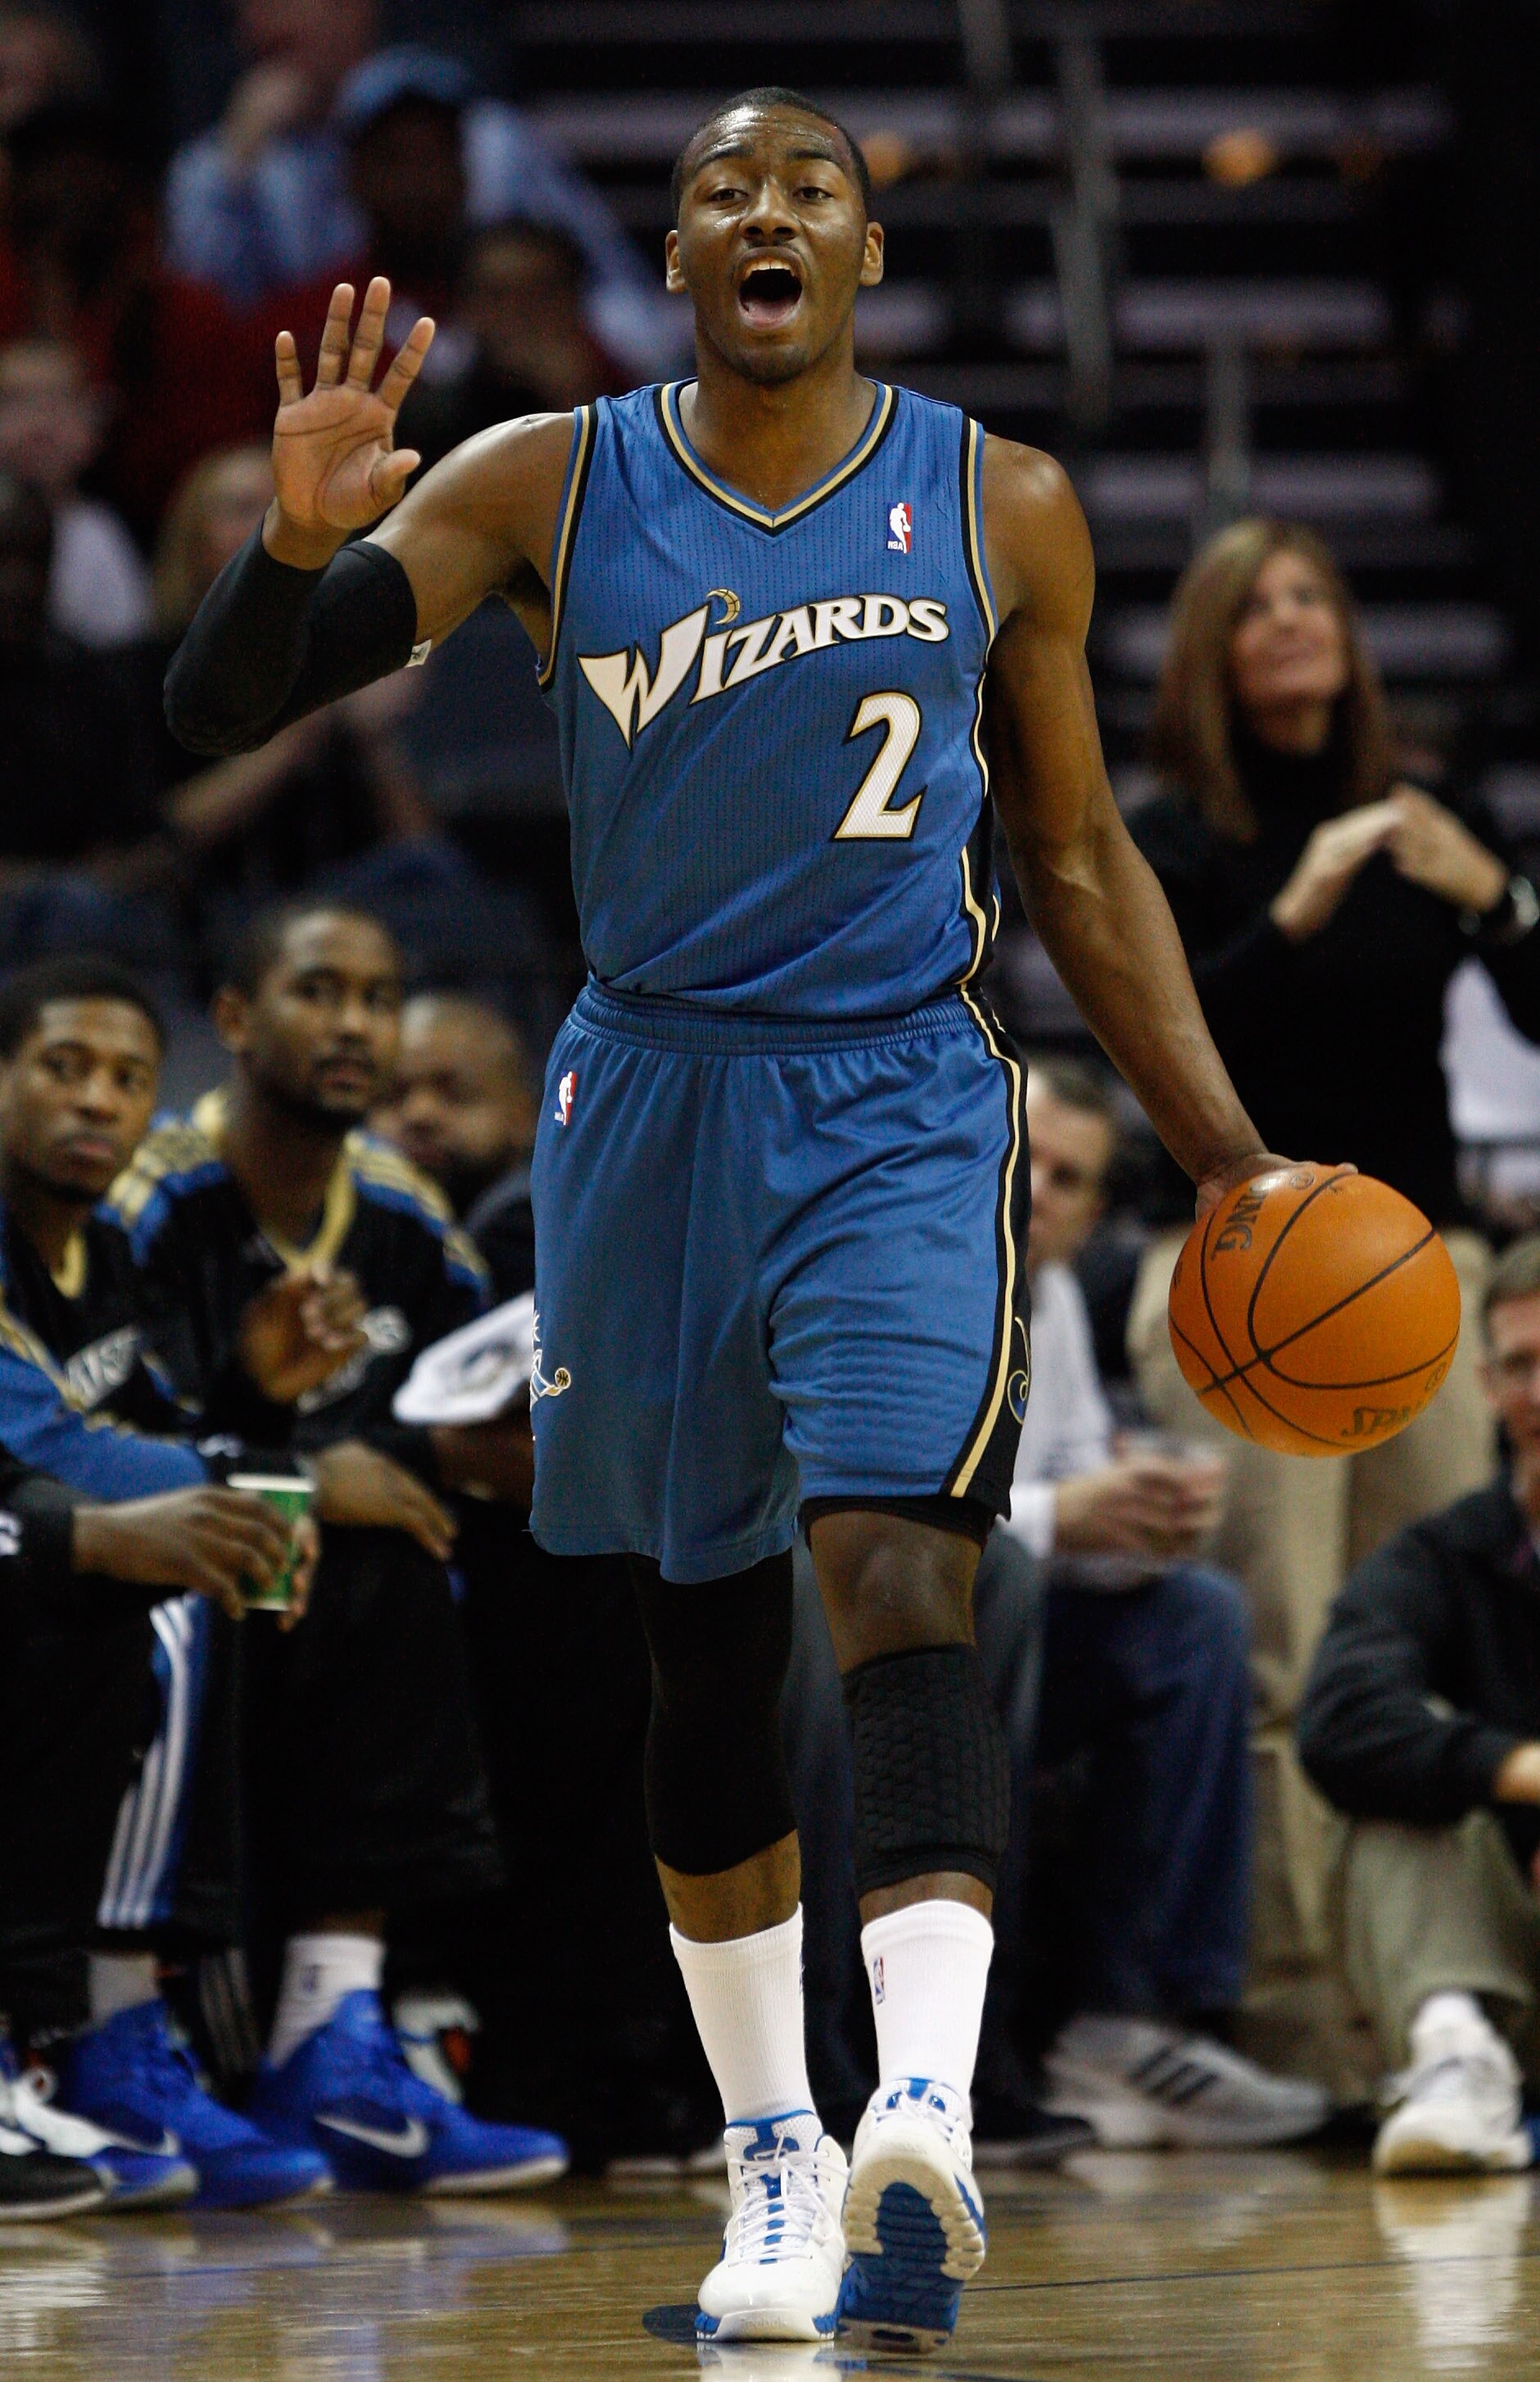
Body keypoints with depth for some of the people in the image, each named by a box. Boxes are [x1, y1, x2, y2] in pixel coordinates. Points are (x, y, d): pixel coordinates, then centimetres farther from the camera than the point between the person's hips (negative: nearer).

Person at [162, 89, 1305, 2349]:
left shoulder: (1001, 511, 0)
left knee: (898, 1574, -22)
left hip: (901, 1103, -2)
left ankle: (926, 2124, -34)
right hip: (652, 1096, 2)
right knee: (705, 1652, 10)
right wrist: (299, 539, -28)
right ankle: (774, 2166, 23)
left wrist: (1229, 1159, 3)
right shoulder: (547, 487, -1)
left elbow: (1078, 860, 10)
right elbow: (221, 716, -7)